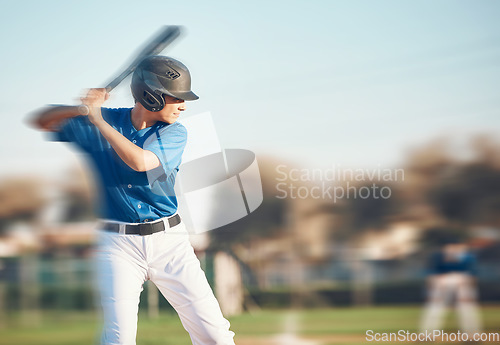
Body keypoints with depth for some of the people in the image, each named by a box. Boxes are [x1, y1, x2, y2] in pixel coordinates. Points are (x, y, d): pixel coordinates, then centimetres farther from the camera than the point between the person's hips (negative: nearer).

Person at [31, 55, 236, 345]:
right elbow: (42, 121, 3)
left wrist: (99, 120, -18)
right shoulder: (95, 124, 0)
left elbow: (140, 161, -20)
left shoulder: (175, 133, -2)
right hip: (118, 244, -1)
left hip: (169, 239, 1)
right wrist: (82, 109, -15)